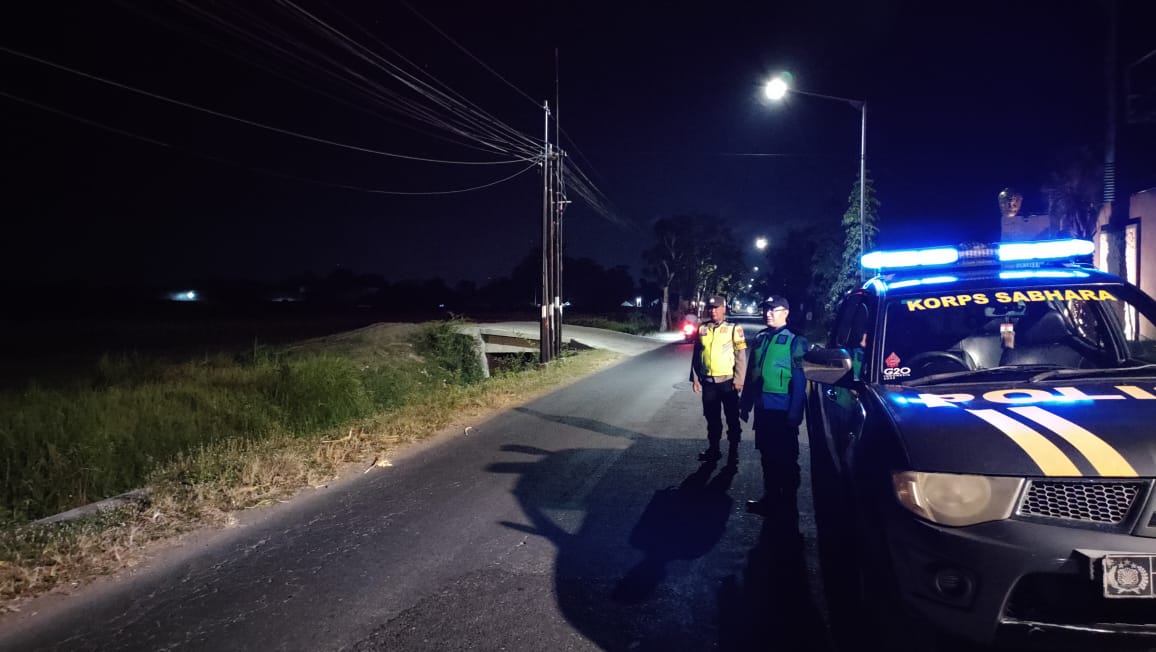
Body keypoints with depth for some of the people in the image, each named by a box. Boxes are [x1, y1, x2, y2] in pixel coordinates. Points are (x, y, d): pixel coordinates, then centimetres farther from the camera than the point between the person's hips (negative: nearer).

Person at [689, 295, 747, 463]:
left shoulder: (734, 329, -5)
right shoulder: (702, 329, 6)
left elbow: (741, 356, -6)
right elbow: (696, 355, 11)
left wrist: (739, 380, -10)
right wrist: (695, 377, 6)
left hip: (727, 381, -3)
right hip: (708, 381, 4)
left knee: (732, 418, 5)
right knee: (712, 417, 13)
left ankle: (733, 451, 16)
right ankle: (713, 448, 25)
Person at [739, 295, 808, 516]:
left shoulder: (795, 340, -7)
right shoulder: (760, 338, 11)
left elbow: (799, 380, -12)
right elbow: (750, 374, 16)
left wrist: (795, 412, -17)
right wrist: (745, 403, 15)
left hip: (782, 409, -6)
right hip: (762, 407, 6)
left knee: (786, 458, 4)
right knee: (767, 455, 15)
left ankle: (787, 503, 15)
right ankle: (770, 498, 27)